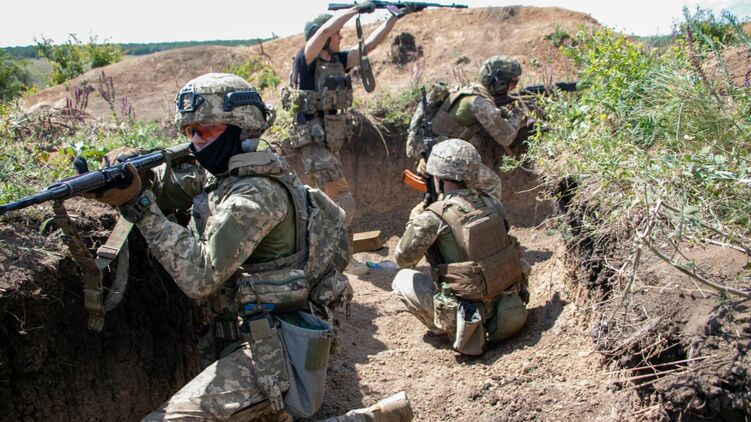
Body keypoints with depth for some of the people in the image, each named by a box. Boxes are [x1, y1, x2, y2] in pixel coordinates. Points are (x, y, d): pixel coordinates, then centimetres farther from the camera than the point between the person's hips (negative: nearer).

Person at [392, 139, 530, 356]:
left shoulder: (433, 217, -16)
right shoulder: (492, 203, -1)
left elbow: (403, 258, -4)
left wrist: (414, 221, 12)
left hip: (468, 312, -5)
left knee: (402, 280, 10)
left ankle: (445, 328, 7)